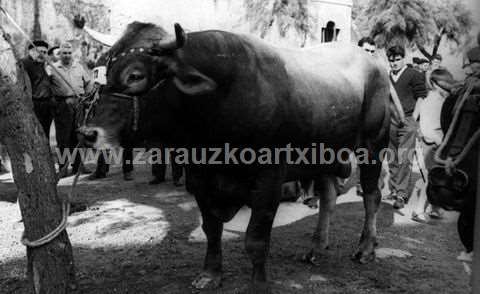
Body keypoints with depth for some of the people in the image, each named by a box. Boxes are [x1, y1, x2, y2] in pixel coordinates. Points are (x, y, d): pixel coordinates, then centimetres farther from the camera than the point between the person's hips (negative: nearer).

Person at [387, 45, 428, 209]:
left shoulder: (414, 75, 3)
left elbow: (421, 97, 0)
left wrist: (414, 118, -7)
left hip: (407, 121, -5)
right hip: (390, 122, 5)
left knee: (403, 160, -9)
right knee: (391, 160, 9)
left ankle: (401, 194, -6)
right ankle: (393, 191, 20)